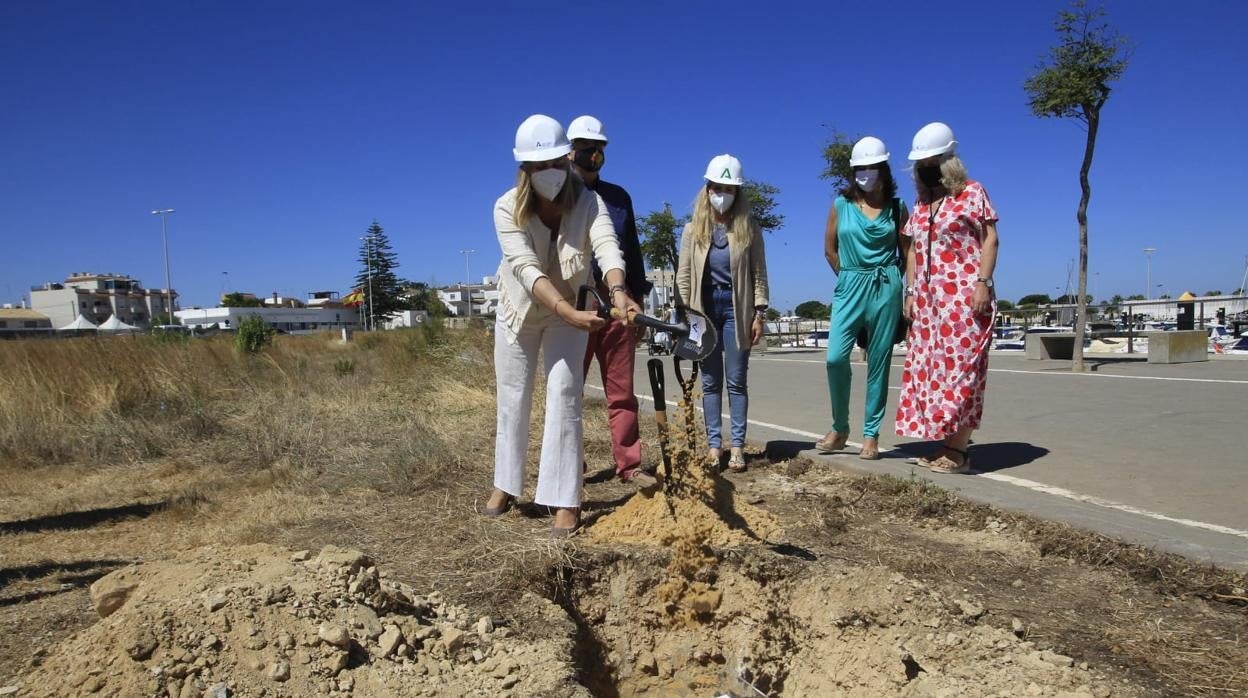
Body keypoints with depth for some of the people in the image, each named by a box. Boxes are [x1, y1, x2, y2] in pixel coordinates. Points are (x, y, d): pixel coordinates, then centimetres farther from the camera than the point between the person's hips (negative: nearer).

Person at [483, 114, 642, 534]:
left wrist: (618, 291, -62)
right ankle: (505, 486, 30)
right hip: (519, 309, 1)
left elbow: (608, 247, -40)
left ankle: (565, 501, -1)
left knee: (564, 398, -9)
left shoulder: (589, 204, -22)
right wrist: (568, 311, -53)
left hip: (569, 311, -1)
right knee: (512, 399, 11)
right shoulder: (508, 209, -25)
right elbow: (526, 268, -37)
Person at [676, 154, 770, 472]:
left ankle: (737, 447, 6)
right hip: (705, 308, 1)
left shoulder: (748, 228, 2)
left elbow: (759, 274, 2)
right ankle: (714, 445, 11)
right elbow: (684, 276, 5)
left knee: (736, 381, 2)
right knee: (710, 382, 5)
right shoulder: (694, 229, 5)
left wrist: (759, 314, -4)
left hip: (736, 308, -1)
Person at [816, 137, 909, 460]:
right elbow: (830, 250, 12)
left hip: (886, 289, 0)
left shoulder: (896, 207, 6)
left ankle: (871, 436, 10)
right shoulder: (841, 205, 6)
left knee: (878, 363, 2)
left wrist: (910, 290, 6)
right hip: (849, 288, 0)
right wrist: (852, 278, 12)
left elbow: (907, 252, 10)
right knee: (836, 357, -12)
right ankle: (839, 429, 6)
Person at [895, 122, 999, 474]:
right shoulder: (920, 202, 18)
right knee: (930, 368, 3)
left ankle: (959, 450, -6)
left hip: (963, 296, -6)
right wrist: (910, 292, 10)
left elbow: (990, 238, -4)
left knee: (959, 367, -9)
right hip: (927, 299, 6)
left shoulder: (972, 192, 2)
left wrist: (983, 283, -15)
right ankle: (945, 445, 9)